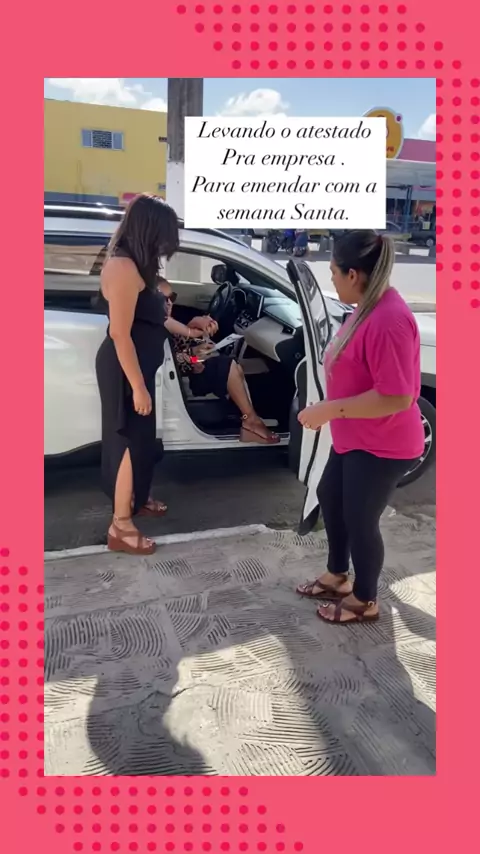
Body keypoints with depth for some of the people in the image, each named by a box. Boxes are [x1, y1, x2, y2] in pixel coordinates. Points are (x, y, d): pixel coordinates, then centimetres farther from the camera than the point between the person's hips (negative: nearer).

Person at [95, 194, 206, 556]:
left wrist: (186, 330, 32)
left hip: (137, 366, 10)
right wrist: (137, 386, -24)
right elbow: (120, 333, -26)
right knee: (130, 440, -2)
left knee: (139, 438, 21)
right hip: (125, 371, -10)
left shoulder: (135, 264, 9)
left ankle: (135, 498, 40)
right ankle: (121, 526, 10)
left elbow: (151, 316, 21)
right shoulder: (124, 267, -23)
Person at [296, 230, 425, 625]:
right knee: (329, 497, 22)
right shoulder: (369, 308, 5)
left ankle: (364, 601, 30)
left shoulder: (389, 319, -28)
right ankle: (337, 577, 42)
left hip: (382, 444, -10)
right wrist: (334, 412, 18)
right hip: (356, 436, 10)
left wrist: (329, 409, -26)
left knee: (360, 518, 6)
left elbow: (397, 396, -31)